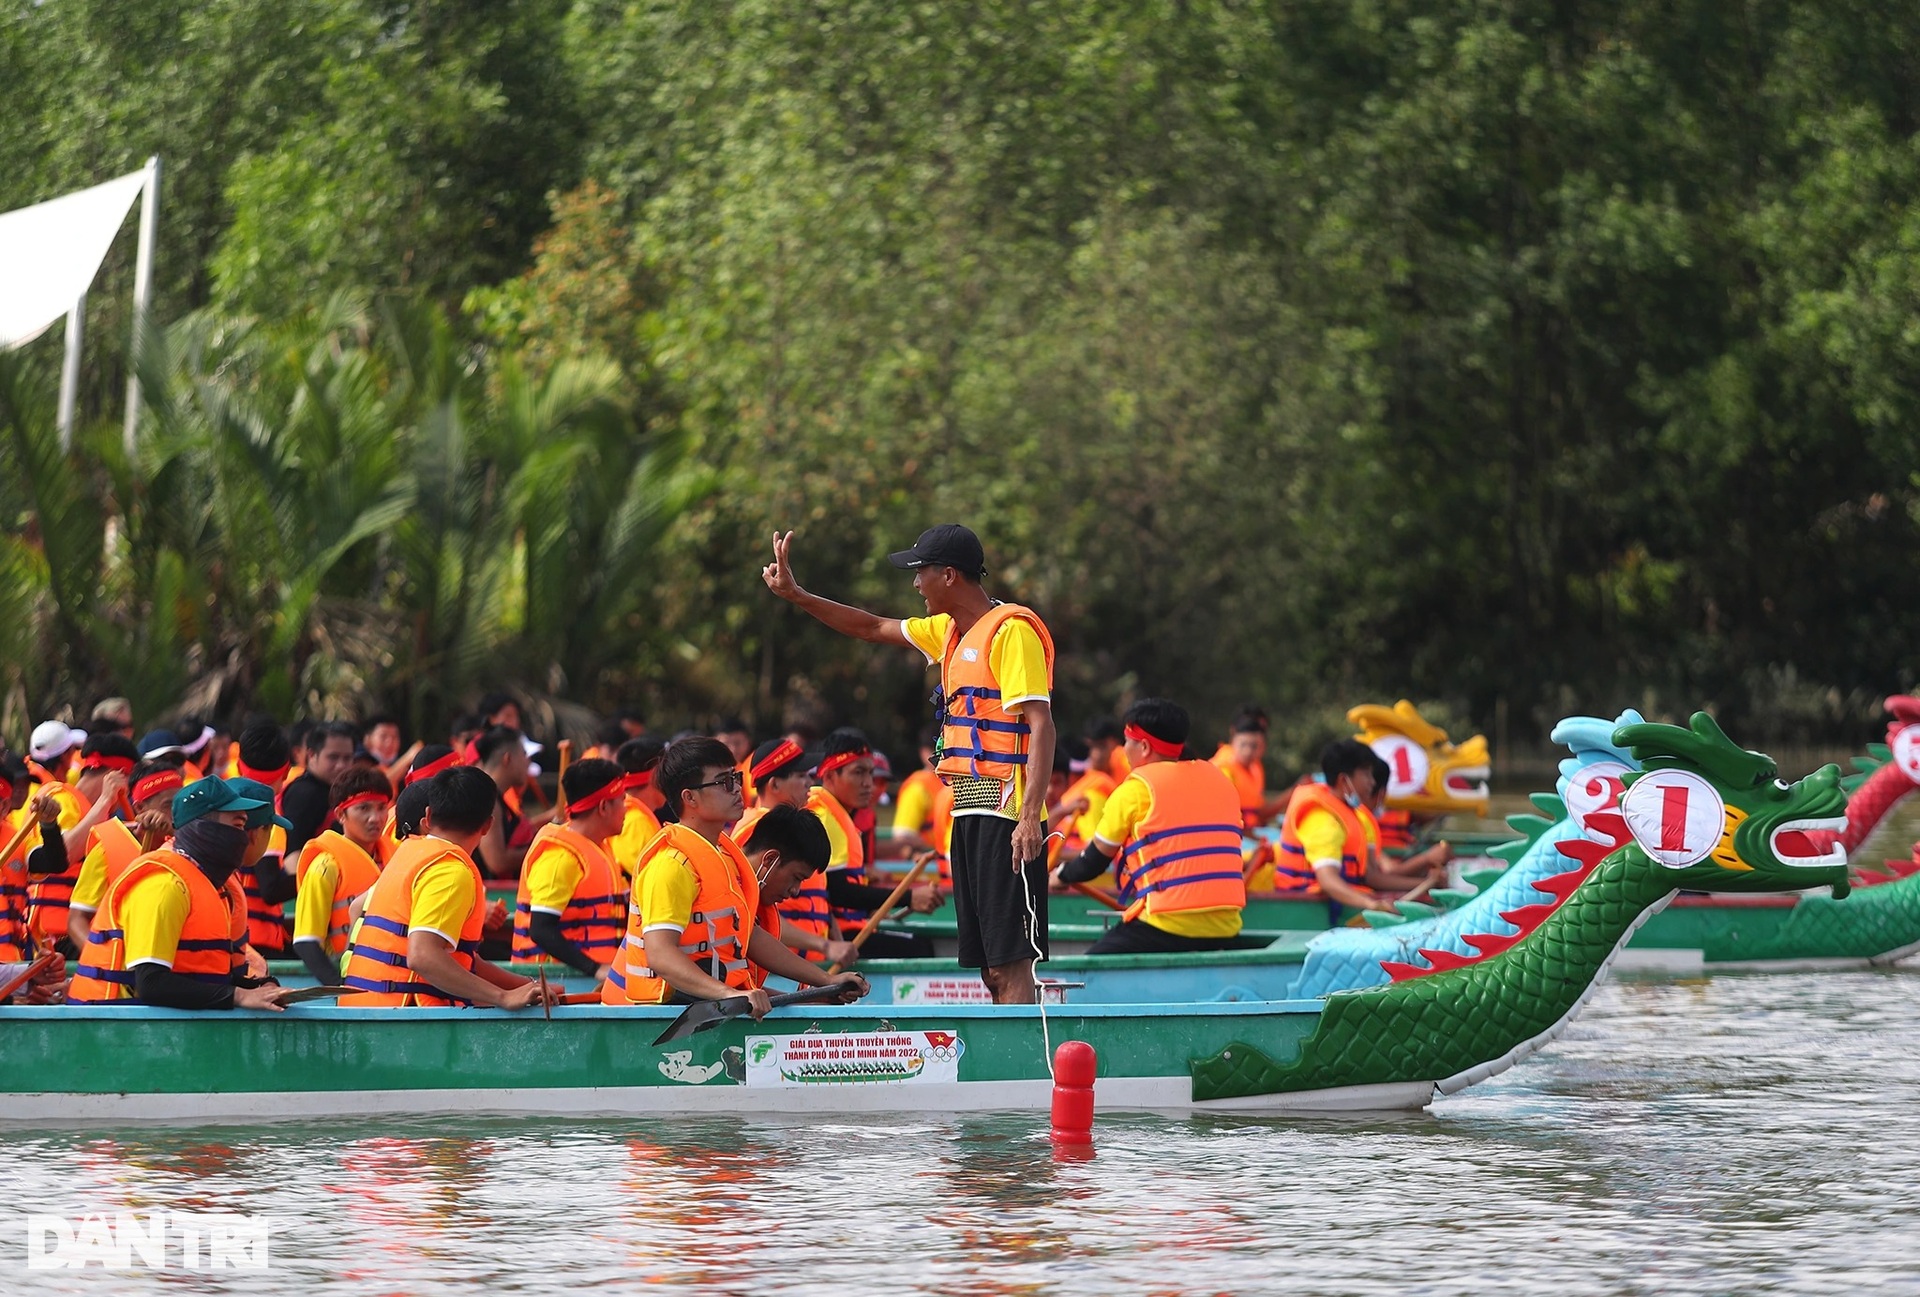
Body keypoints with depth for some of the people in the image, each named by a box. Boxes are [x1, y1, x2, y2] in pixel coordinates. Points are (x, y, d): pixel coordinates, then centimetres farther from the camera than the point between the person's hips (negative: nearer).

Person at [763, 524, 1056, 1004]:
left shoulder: (1013, 630, -10)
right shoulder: (949, 632, 18)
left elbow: (1041, 725, -17)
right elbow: (874, 629, 33)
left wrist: (1030, 816, -25)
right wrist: (795, 596, 28)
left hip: (1007, 815, -9)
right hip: (970, 814, 9)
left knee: (1010, 961, -14)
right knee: (990, 966, 7)